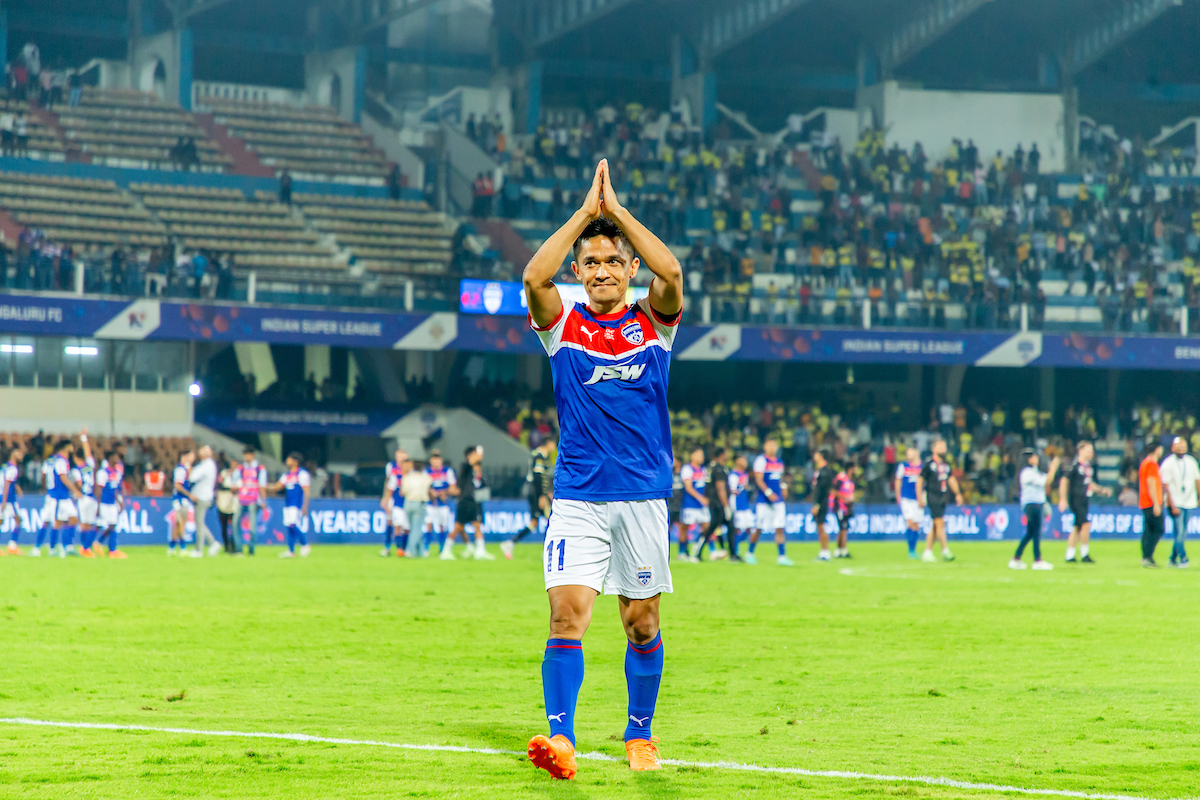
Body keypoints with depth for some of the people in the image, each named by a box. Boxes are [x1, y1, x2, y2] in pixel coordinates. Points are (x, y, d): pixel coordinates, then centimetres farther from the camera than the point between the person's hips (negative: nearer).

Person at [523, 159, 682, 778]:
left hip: (643, 495, 1)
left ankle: (639, 736, 23)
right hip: (577, 498, -1)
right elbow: (534, 276, -15)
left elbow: (671, 272, -15)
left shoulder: (653, 321, 5)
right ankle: (559, 739, -20)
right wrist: (585, 212, -13)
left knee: (641, 622, 8)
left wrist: (617, 210, -12)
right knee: (568, 614, -14)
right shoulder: (563, 326, 4)